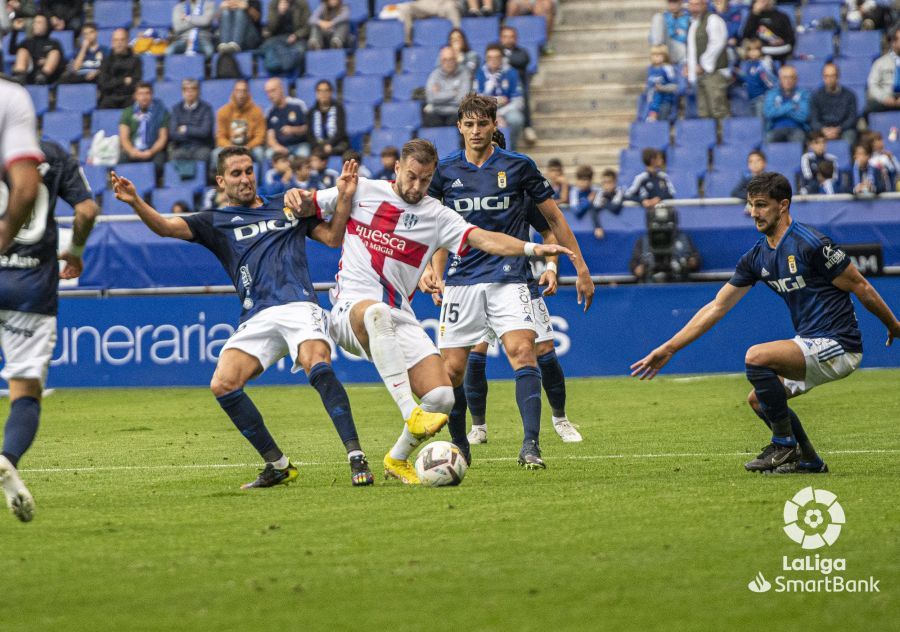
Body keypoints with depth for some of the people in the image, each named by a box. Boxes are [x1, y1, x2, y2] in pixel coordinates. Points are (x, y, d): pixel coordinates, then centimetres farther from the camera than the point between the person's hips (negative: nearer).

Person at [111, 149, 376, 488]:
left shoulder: (288, 206, 23)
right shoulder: (216, 221, 18)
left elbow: (333, 238, 22)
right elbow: (165, 226, 5)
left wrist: (344, 197, 7)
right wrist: (135, 202, -13)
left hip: (299, 305, -2)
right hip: (256, 318, 2)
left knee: (318, 366, -30)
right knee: (222, 385, -17)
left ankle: (356, 457, -28)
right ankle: (277, 465, -2)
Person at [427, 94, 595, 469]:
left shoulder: (518, 166, 1)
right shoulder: (445, 170, 5)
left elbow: (553, 217, 9)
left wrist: (580, 269, 8)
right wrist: (436, 273, 6)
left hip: (507, 278, -2)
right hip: (461, 282, 2)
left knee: (522, 351, -21)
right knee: (452, 368, -1)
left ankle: (530, 445, -25)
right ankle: (459, 447, 19)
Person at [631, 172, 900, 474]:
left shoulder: (811, 244, -17)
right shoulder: (756, 257, 8)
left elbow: (860, 287, -8)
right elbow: (716, 307, 12)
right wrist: (667, 349, 10)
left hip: (837, 345, -9)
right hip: (811, 344, 9)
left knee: (756, 357, -24)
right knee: (759, 400, 15)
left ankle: (785, 443, -10)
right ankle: (809, 461, 24)